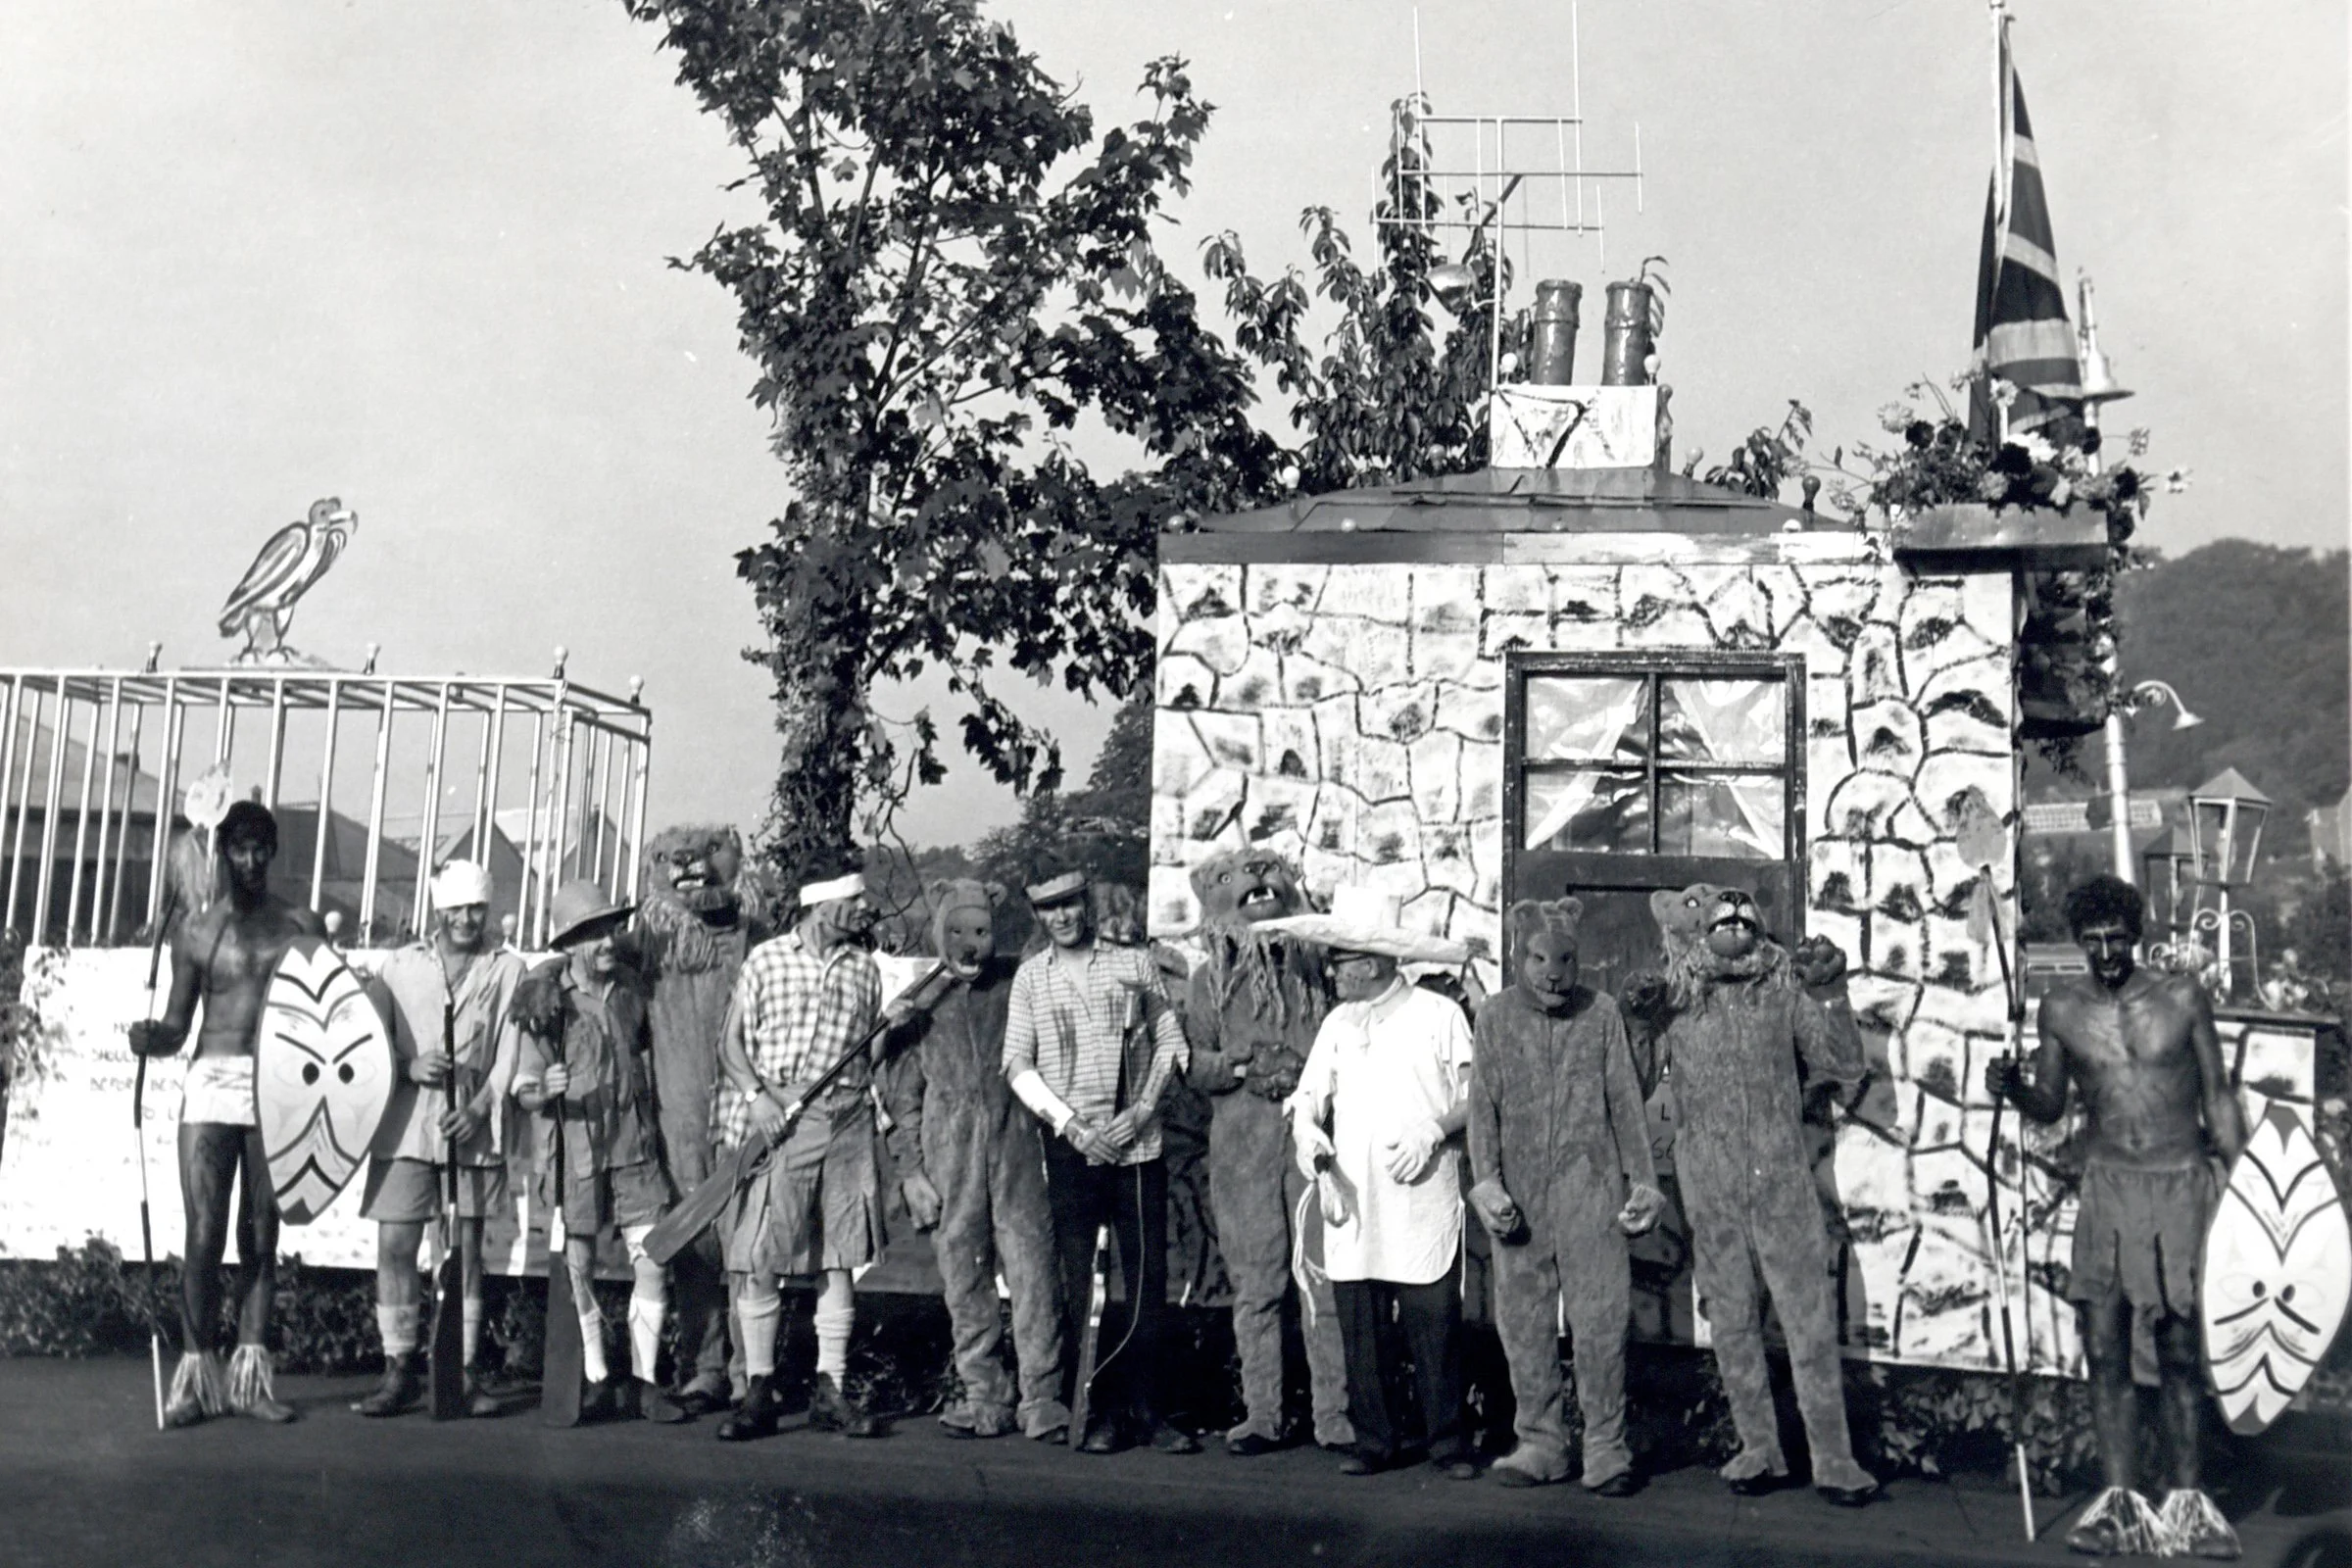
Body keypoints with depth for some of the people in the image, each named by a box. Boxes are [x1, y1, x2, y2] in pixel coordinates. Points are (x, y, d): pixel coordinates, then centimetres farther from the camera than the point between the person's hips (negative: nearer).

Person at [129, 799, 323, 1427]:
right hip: (211, 1084, 0)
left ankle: (251, 1374, 10)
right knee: (204, 1234, -5)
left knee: (260, 1236, 5)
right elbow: (177, 1025, 10)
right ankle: (196, 1373, 2)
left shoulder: (301, 928, 8)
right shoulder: (197, 932, 9)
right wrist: (152, 1036, -11)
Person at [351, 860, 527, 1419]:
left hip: (473, 1128, 0)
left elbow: (510, 1052, 3)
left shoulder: (506, 970, 8)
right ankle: (399, 1368, 8)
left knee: (465, 1250, 5)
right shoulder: (401, 965, 11)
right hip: (406, 1126, 1)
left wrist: (481, 1106, -10)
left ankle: (463, 1371, 12)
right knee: (394, 1246, -2)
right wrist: (407, 1066, -9)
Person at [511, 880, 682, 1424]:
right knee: (578, 1269, 4)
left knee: (652, 1265, -2)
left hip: (632, 1146, 3)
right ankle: (597, 1384, 19)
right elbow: (524, 1091, -4)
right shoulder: (547, 1001, -7)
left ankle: (644, 1383, 9)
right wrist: (544, 1090, -26)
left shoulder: (629, 987, 5)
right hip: (573, 1149, -3)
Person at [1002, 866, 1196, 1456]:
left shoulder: (1136, 965, 8)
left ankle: (1151, 1407, 8)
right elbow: (1017, 1063, 4)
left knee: (1148, 1279, 0)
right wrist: (1069, 1124, -7)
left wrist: (1142, 1109, -7)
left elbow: (1169, 1042, 6)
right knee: (1083, 1284, 1)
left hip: (1138, 1141, 0)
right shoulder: (1030, 977, 8)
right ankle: (1105, 1412, 9)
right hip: (1070, 1146, 0)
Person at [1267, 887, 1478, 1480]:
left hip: (1422, 1201, -4)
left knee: (1434, 1325, -3)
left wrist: (1432, 1131, -15)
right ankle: (1376, 1439, 16)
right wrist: (1307, 1128, -9)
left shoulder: (1439, 1015, 1)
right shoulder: (1338, 1022, 15)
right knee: (1360, 1330, 6)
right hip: (1352, 1201, 4)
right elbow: (1310, 1093, 12)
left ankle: (1447, 1440, 10)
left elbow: (1475, 1097, 1)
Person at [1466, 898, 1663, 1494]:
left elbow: (1625, 1101, 8)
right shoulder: (1494, 1017, 6)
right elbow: (1483, 1105, 3)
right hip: (1521, 1191, 1)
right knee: (1523, 1319, 5)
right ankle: (1539, 1442, 16)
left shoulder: (1601, 1012, 5)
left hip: (1590, 1182, -1)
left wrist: (1641, 1178, 4)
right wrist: (1486, 1180, -7)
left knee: (1601, 1319, -4)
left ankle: (1605, 1449, 4)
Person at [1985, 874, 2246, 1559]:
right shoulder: (2061, 1007, 3)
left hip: (2184, 1183, -1)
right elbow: (2050, 1104, 12)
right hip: (2107, 1188, 1)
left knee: (2180, 1349, 4)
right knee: (2105, 1348, -2)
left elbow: (2218, 1099, 7)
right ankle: (2119, 1500, 5)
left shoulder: (2182, 998, 0)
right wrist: (2012, 1088, -9)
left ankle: (2186, 1500, 15)